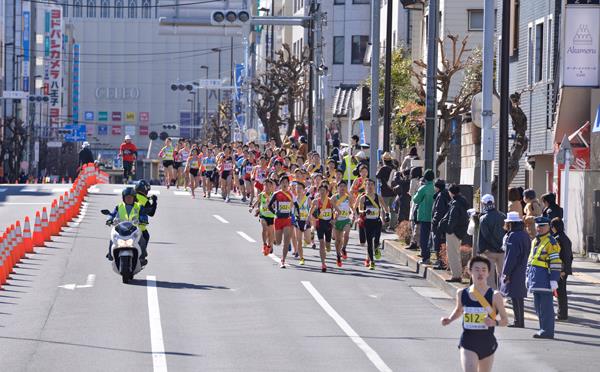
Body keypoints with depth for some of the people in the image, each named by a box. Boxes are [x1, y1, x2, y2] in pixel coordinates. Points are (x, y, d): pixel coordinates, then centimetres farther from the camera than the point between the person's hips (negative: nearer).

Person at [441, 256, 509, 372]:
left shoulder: (495, 296, -7)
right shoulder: (462, 293, -1)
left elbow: (505, 320, -3)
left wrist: (495, 322, -23)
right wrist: (449, 320, 2)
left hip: (487, 344, 1)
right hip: (468, 344, -1)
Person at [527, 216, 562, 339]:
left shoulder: (551, 242, -9)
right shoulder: (535, 241, 18)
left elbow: (556, 263, -13)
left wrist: (554, 280, -17)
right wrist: (528, 276, 24)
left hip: (545, 280, -9)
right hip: (536, 280, 9)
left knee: (545, 306, -7)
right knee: (538, 306, 12)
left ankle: (547, 331, -4)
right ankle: (544, 329, 20)